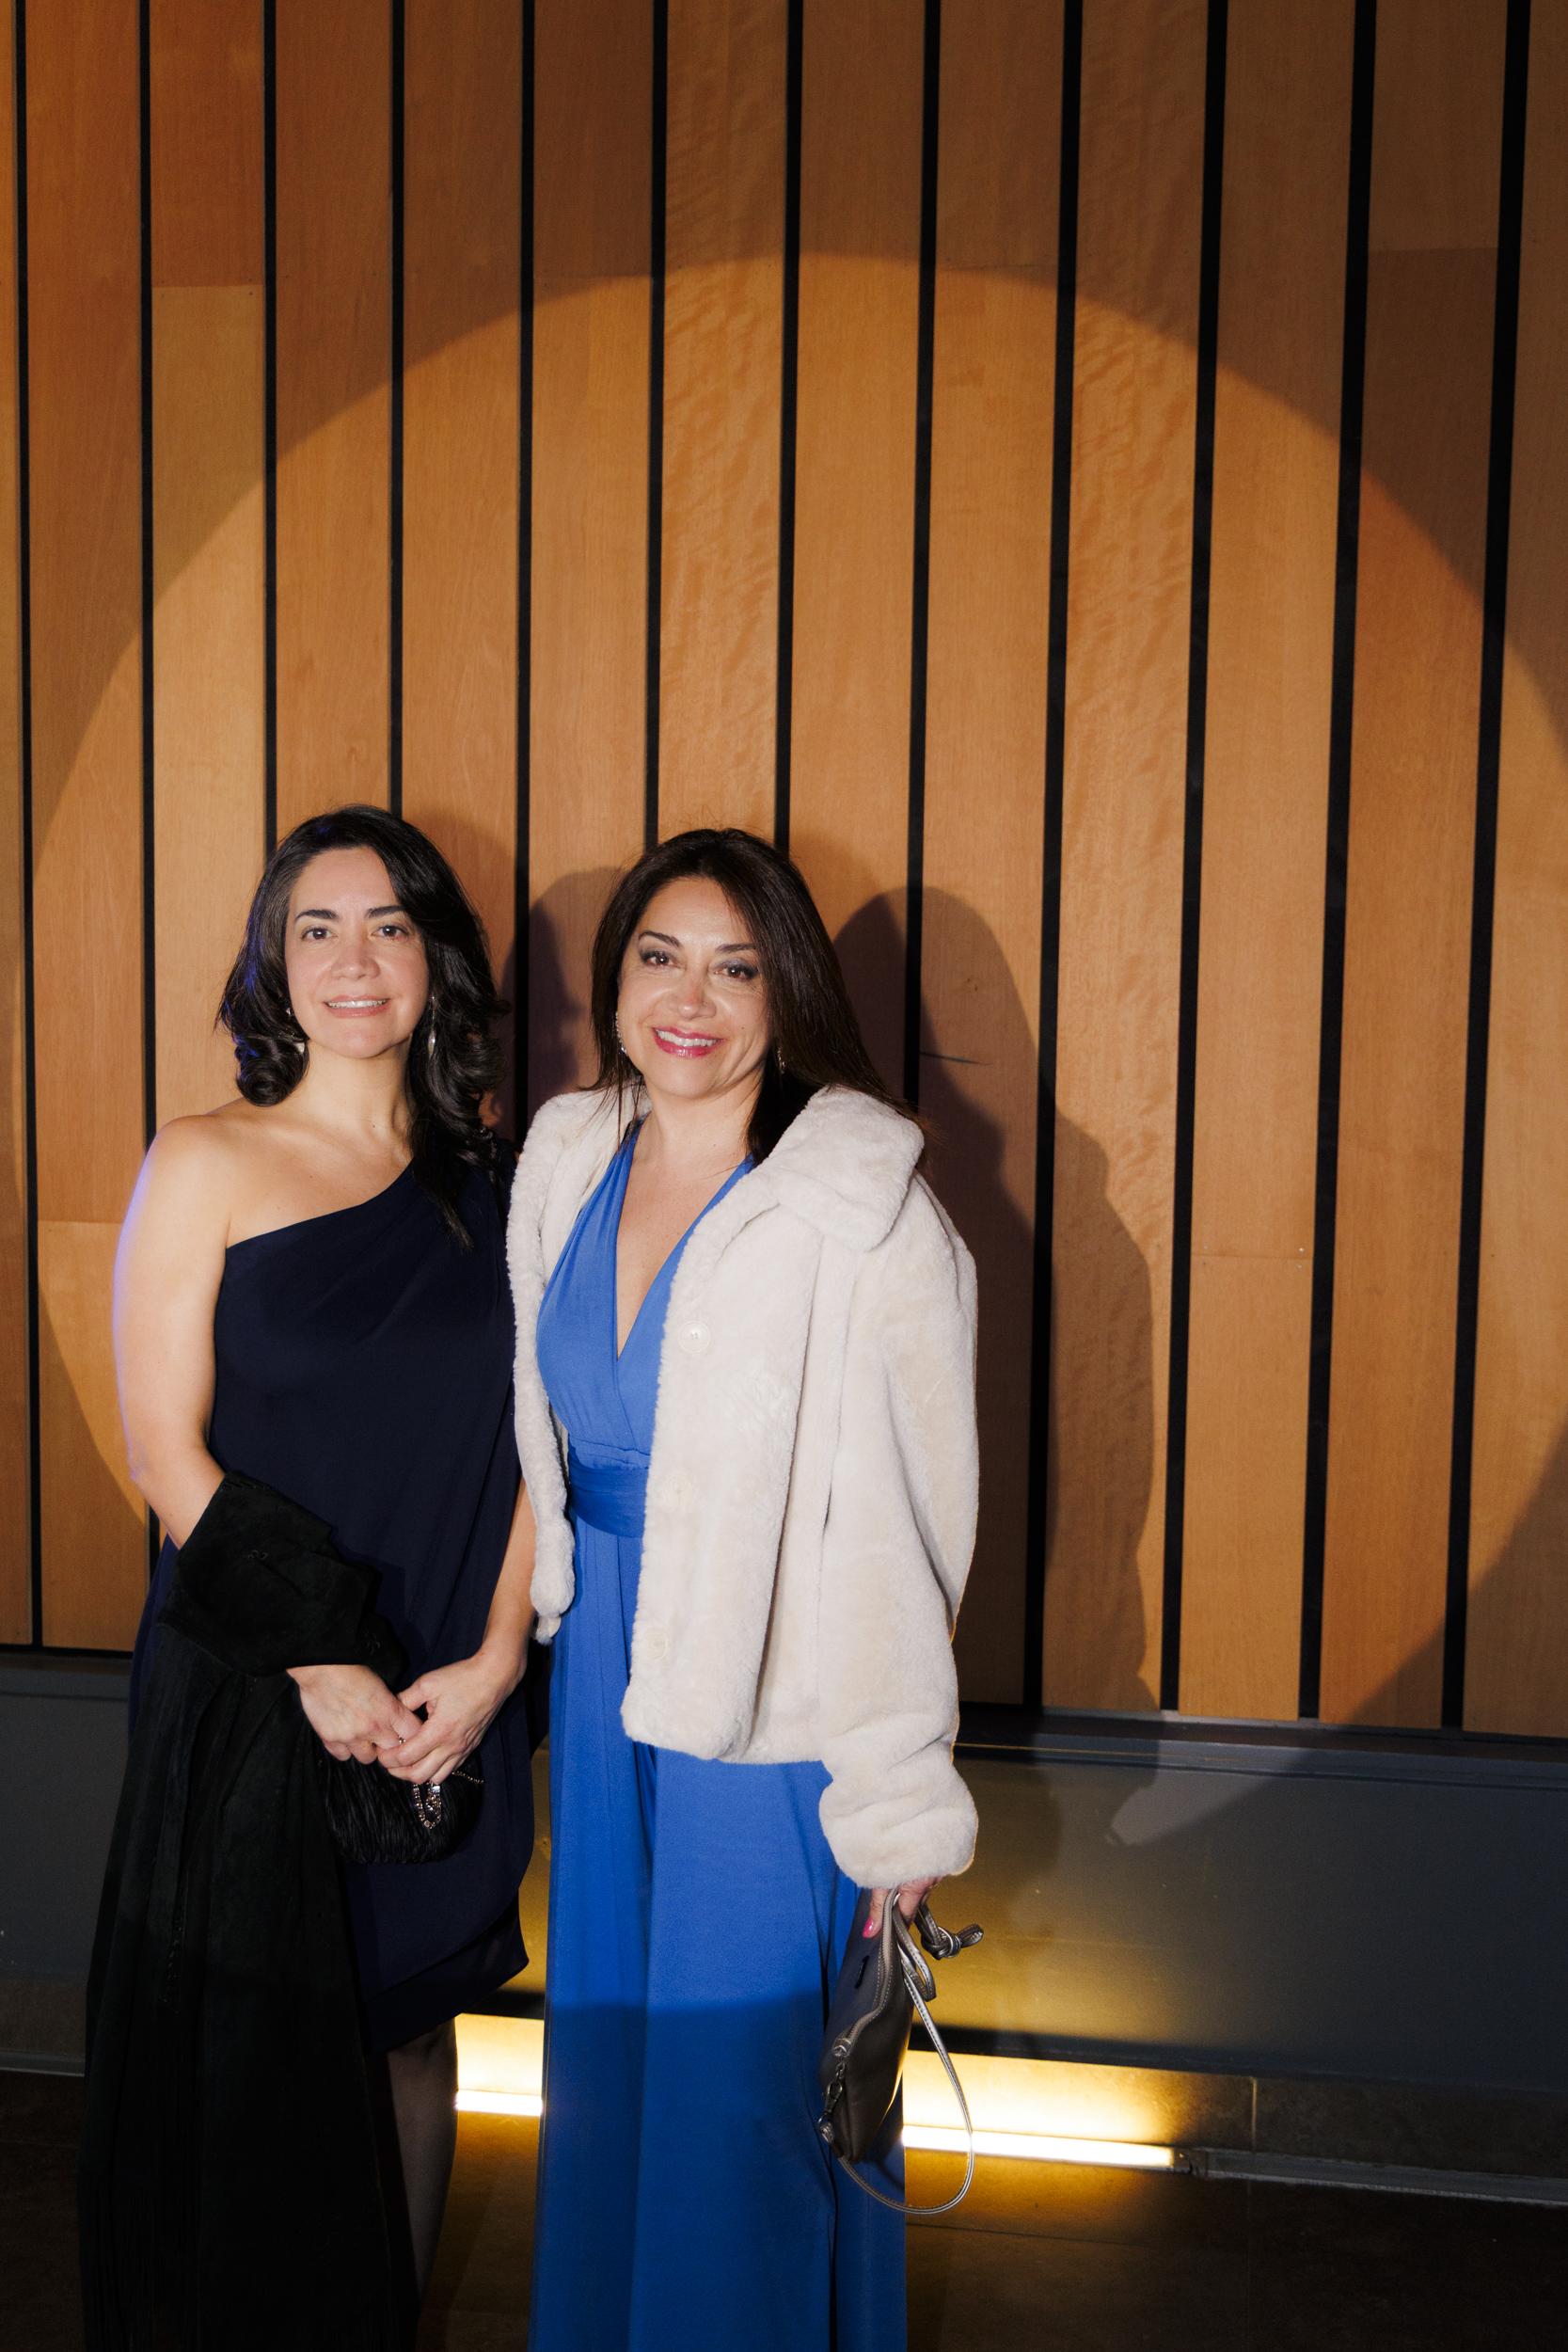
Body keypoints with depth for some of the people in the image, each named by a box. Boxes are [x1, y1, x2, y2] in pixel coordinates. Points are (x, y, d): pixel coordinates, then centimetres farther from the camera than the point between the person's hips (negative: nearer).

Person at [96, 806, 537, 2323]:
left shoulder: (484, 1184, 3)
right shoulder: (206, 1165, -5)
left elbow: (533, 1440, 2)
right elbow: (164, 1446, -9)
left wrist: (494, 1658, -8)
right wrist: (312, 1662, -13)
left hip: (448, 1706, 3)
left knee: (409, 2027, 16)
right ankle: (254, 2328, 34)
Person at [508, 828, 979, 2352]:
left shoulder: (866, 1215, -18)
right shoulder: (565, 1163, 1)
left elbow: (900, 1522, -16)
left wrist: (901, 1800, -14)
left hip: (767, 1702, -6)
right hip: (601, 1674, 6)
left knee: (750, 2087, 9)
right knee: (604, 2043, 23)